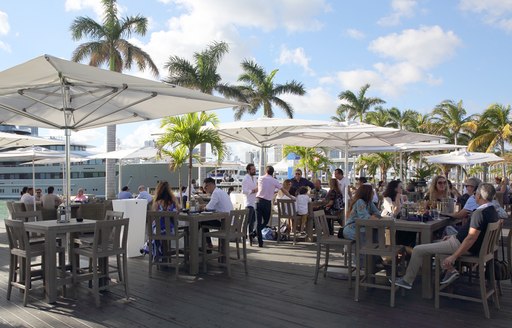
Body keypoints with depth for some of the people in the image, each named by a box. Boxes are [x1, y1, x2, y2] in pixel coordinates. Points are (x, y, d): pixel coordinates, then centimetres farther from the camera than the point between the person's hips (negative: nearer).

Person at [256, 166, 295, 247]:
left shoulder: (260, 178, 6)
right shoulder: (274, 181, 0)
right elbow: (283, 190, 4)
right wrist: (291, 197, 16)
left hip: (259, 201, 2)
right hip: (267, 202, -2)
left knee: (259, 222, 4)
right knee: (266, 221, 15)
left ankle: (260, 242, 1)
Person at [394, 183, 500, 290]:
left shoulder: (480, 213, -26)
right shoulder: (492, 211, 6)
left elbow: (471, 238, -28)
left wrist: (453, 257, -24)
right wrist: (453, 236, 19)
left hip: (463, 246, -10)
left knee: (418, 250, -6)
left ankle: (407, 281, 6)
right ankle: (450, 270, 18)